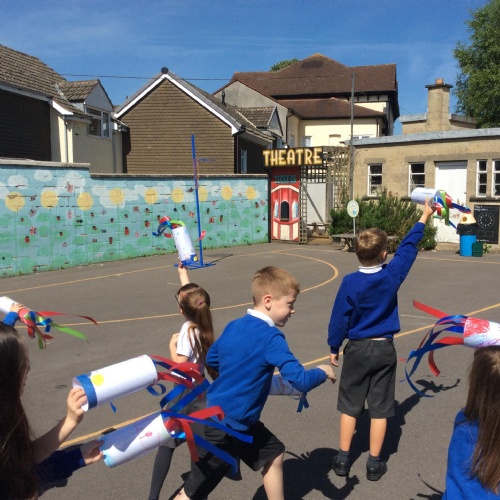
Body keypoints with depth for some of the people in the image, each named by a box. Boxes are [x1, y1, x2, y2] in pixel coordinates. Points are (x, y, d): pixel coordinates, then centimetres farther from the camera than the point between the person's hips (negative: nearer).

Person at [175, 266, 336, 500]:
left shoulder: (234, 326, 0)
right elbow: (301, 381, -25)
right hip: (228, 424, -8)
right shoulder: (271, 338, -22)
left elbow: (211, 359, 14)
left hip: (218, 414, 8)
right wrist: (323, 372, -5)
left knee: (273, 453, 22)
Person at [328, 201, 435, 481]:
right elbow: (409, 248, 5)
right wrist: (424, 218, 17)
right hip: (385, 350, 1)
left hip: (357, 350, -1)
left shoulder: (350, 282, -15)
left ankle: (343, 459, 19)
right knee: (380, 408, 10)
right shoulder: (392, 275, -10)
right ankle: (375, 464, 18)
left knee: (349, 406, 12)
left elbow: (340, 318, -9)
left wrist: (334, 347, 4)